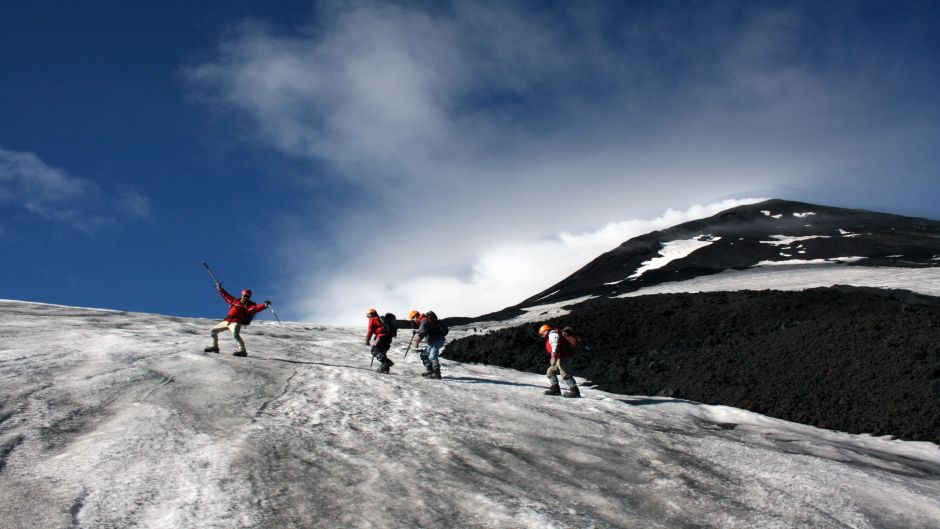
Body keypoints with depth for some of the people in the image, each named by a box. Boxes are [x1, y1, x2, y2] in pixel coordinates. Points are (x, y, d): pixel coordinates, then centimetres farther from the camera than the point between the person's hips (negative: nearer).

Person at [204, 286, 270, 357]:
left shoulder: (250, 305, 1)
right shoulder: (235, 301, 16)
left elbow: (257, 308, -17)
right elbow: (226, 296, 28)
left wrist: (265, 305, -33)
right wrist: (220, 289, 33)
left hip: (236, 322, -7)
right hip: (226, 321, 7)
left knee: (235, 334, -35)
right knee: (213, 331, 17)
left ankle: (242, 350, -38)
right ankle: (215, 347, 35)